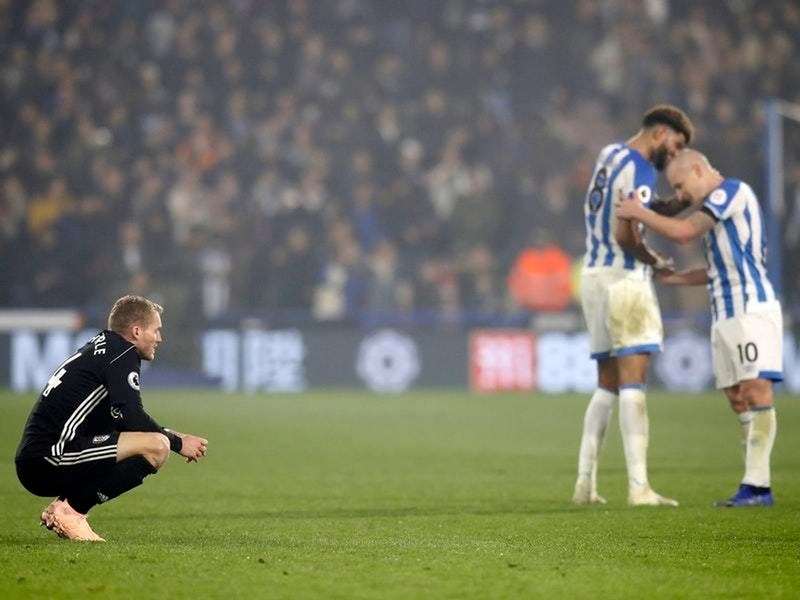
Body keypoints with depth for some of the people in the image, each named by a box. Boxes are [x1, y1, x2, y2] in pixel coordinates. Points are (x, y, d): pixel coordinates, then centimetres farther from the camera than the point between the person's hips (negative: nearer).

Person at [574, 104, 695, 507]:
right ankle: (638, 487, -16)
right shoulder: (639, 170, -13)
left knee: (607, 385, 13)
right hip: (623, 278, -9)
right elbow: (625, 235, -20)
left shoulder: (610, 155, 15)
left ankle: (585, 482, 9)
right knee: (633, 381, -11)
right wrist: (656, 262, -4)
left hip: (594, 274, 9)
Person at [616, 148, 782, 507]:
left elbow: (684, 232, -14)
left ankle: (756, 486, -20)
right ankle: (755, 486, 1)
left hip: (751, 308, -10)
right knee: (737, 399, 3)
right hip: (726, 314, 10)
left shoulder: (733, 190, -6)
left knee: (755, 389, -14)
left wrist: (639, 213, -2)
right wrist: (670, 278, 24)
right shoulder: (717, 205, 21)